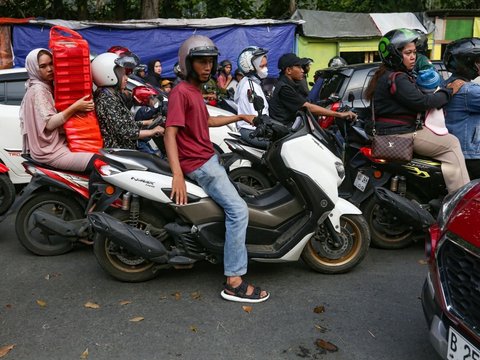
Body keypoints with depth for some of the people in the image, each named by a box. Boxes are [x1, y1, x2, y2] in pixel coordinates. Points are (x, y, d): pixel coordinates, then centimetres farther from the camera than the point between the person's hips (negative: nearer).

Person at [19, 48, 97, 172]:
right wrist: (75, 107, -21)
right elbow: (48, 123, -19)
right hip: (49, 150, -10)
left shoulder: (50, 86, 17)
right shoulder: (37, 90, -11)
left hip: (59, 142, 10)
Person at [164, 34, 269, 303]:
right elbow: (170, 133, -23)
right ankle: (234, 282, -13)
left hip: (209, 158, 11)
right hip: (199, 164, -11)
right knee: (238, 210, -16)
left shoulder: (196, 90, 15)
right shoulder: (181, 92, -14)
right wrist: (178, 175, -33)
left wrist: (240, 117, 28)